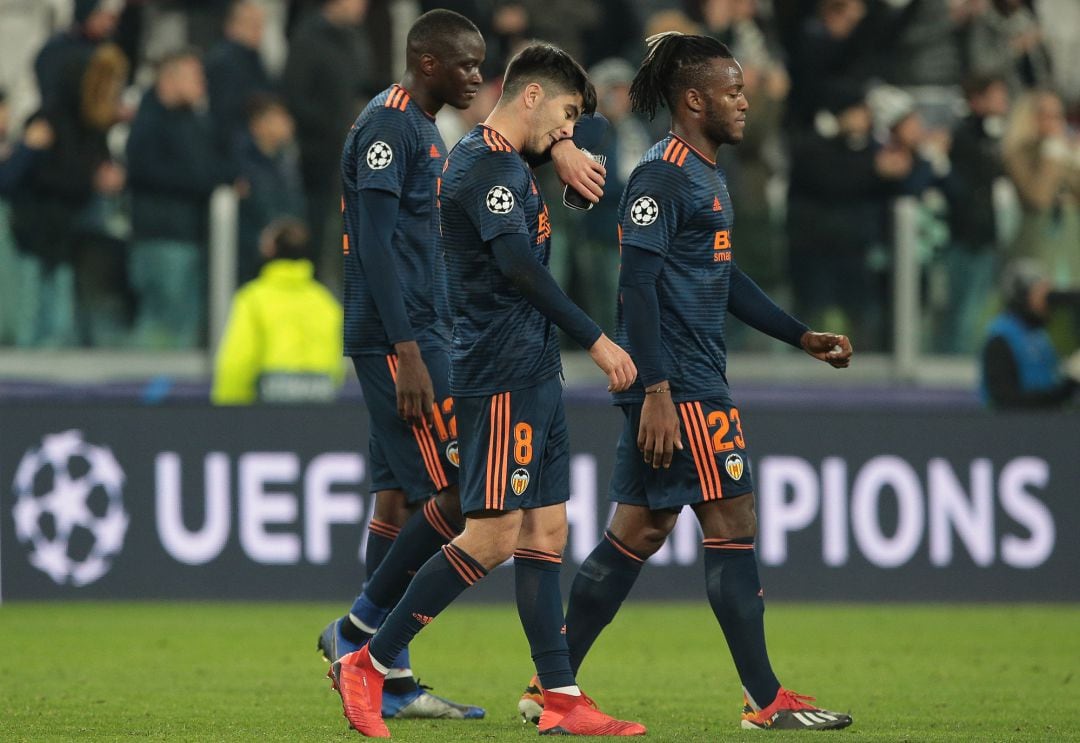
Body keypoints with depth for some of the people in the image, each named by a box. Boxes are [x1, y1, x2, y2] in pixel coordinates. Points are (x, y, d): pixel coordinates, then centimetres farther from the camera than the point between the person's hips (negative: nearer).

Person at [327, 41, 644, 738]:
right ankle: (367, 665, -6)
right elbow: (519, 265, -23)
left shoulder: (509, 163, 18)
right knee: (495, 534, -11)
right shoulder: (486, 163, -13)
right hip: (502, 375, -11)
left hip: (534, 374, 11)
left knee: (546, 530, 6)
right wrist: (595, 339, -22)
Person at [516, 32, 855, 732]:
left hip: (695, 380, 10)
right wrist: (656, 392, -23)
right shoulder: (663, 174, -13)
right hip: (680, 386, -10)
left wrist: (802, 336, 24)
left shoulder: (708, 175, 18)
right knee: (734, 523, -7)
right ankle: (766, 699, -3)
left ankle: (552, 686, 13)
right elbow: (637, 285, -18)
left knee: (639, 531, 10)